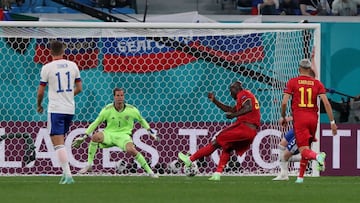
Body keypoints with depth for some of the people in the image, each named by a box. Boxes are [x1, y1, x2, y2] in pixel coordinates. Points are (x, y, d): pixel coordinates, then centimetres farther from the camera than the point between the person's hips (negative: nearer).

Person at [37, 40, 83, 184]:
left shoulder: (47, 68, -7)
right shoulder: (72, 65, 5)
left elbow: (40, 92, -3)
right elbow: (79, 88, 12)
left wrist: (39, 105, 16)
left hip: (55, 109, -5)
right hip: (70, 109, 5)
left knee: (58, 144, -6)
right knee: (60, 141, 20)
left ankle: (68, 175, -17)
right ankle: (65, 172, 13)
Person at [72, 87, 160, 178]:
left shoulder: (131, 109, -4)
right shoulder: (107, 109, -5)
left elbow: (141, 120, 15)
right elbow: (96, 123, 3)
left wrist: (150, 131, 10)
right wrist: (85, 135, -1)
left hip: (123, 135, -1)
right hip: (109, 134, 1)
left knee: (131, 150, -32)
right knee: (95, 136, -33)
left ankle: (149, 171, -14)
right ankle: (89, 165, -22)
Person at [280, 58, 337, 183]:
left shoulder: (292, 82, 2)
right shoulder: (317, 83, 7)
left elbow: (284, 103, -5)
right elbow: (326, 103, -2)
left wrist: (283, 117, 12)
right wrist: (332, 122, 1)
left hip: (299, 118, -3)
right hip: (313, 118, 3)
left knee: (304, 150, -8)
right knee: (306, 147, 19)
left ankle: (317, 156, -41)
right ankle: (300, 177, 22)